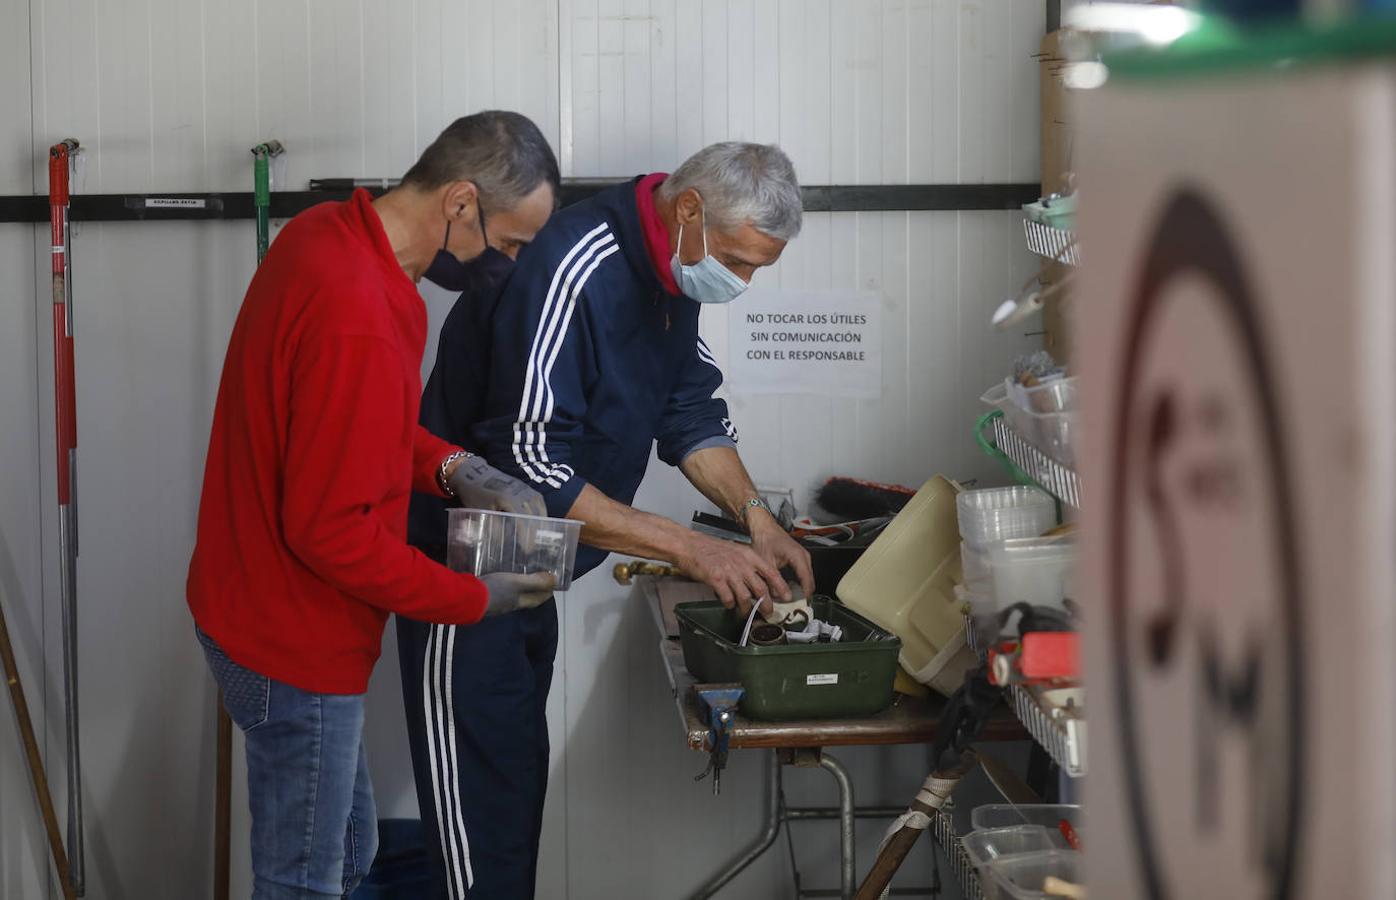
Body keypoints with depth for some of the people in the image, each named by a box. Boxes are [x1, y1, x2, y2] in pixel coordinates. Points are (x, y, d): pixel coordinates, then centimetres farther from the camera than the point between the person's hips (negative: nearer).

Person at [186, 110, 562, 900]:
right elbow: (330, 530, -27)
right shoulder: (357, 319, -31)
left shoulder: (329, 233, 0)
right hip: (295, 651, -10)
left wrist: (454, 470, -1)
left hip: (257, 610, 10)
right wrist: (477, 599, -15)